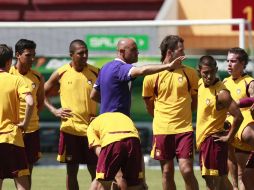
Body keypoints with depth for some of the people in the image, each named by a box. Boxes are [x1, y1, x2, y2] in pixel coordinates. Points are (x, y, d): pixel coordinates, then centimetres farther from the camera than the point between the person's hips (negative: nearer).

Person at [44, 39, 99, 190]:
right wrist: (54, 110, -4)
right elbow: (43, 93, 11)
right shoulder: (61, 74, 0)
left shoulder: (95, 73, 1)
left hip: (91, 128, 0)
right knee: (72, 170, 4)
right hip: (70, 129, 0)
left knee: (95, 170, 2)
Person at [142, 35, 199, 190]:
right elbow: (150, 106, 11)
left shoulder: (189, 73, 2)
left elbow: (195, 100, 14)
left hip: (184, 129, 0)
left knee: (187, 170, -10)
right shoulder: (152, 76, -2)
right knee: (167, 173, 6)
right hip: (162, 130, 0)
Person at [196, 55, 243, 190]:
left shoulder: (221, 93, -20)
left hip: (213, 140, -9)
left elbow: (238, 117, -26)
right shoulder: (201, 84, 5)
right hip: (202, 139, 9)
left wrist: (229, 137, -16)